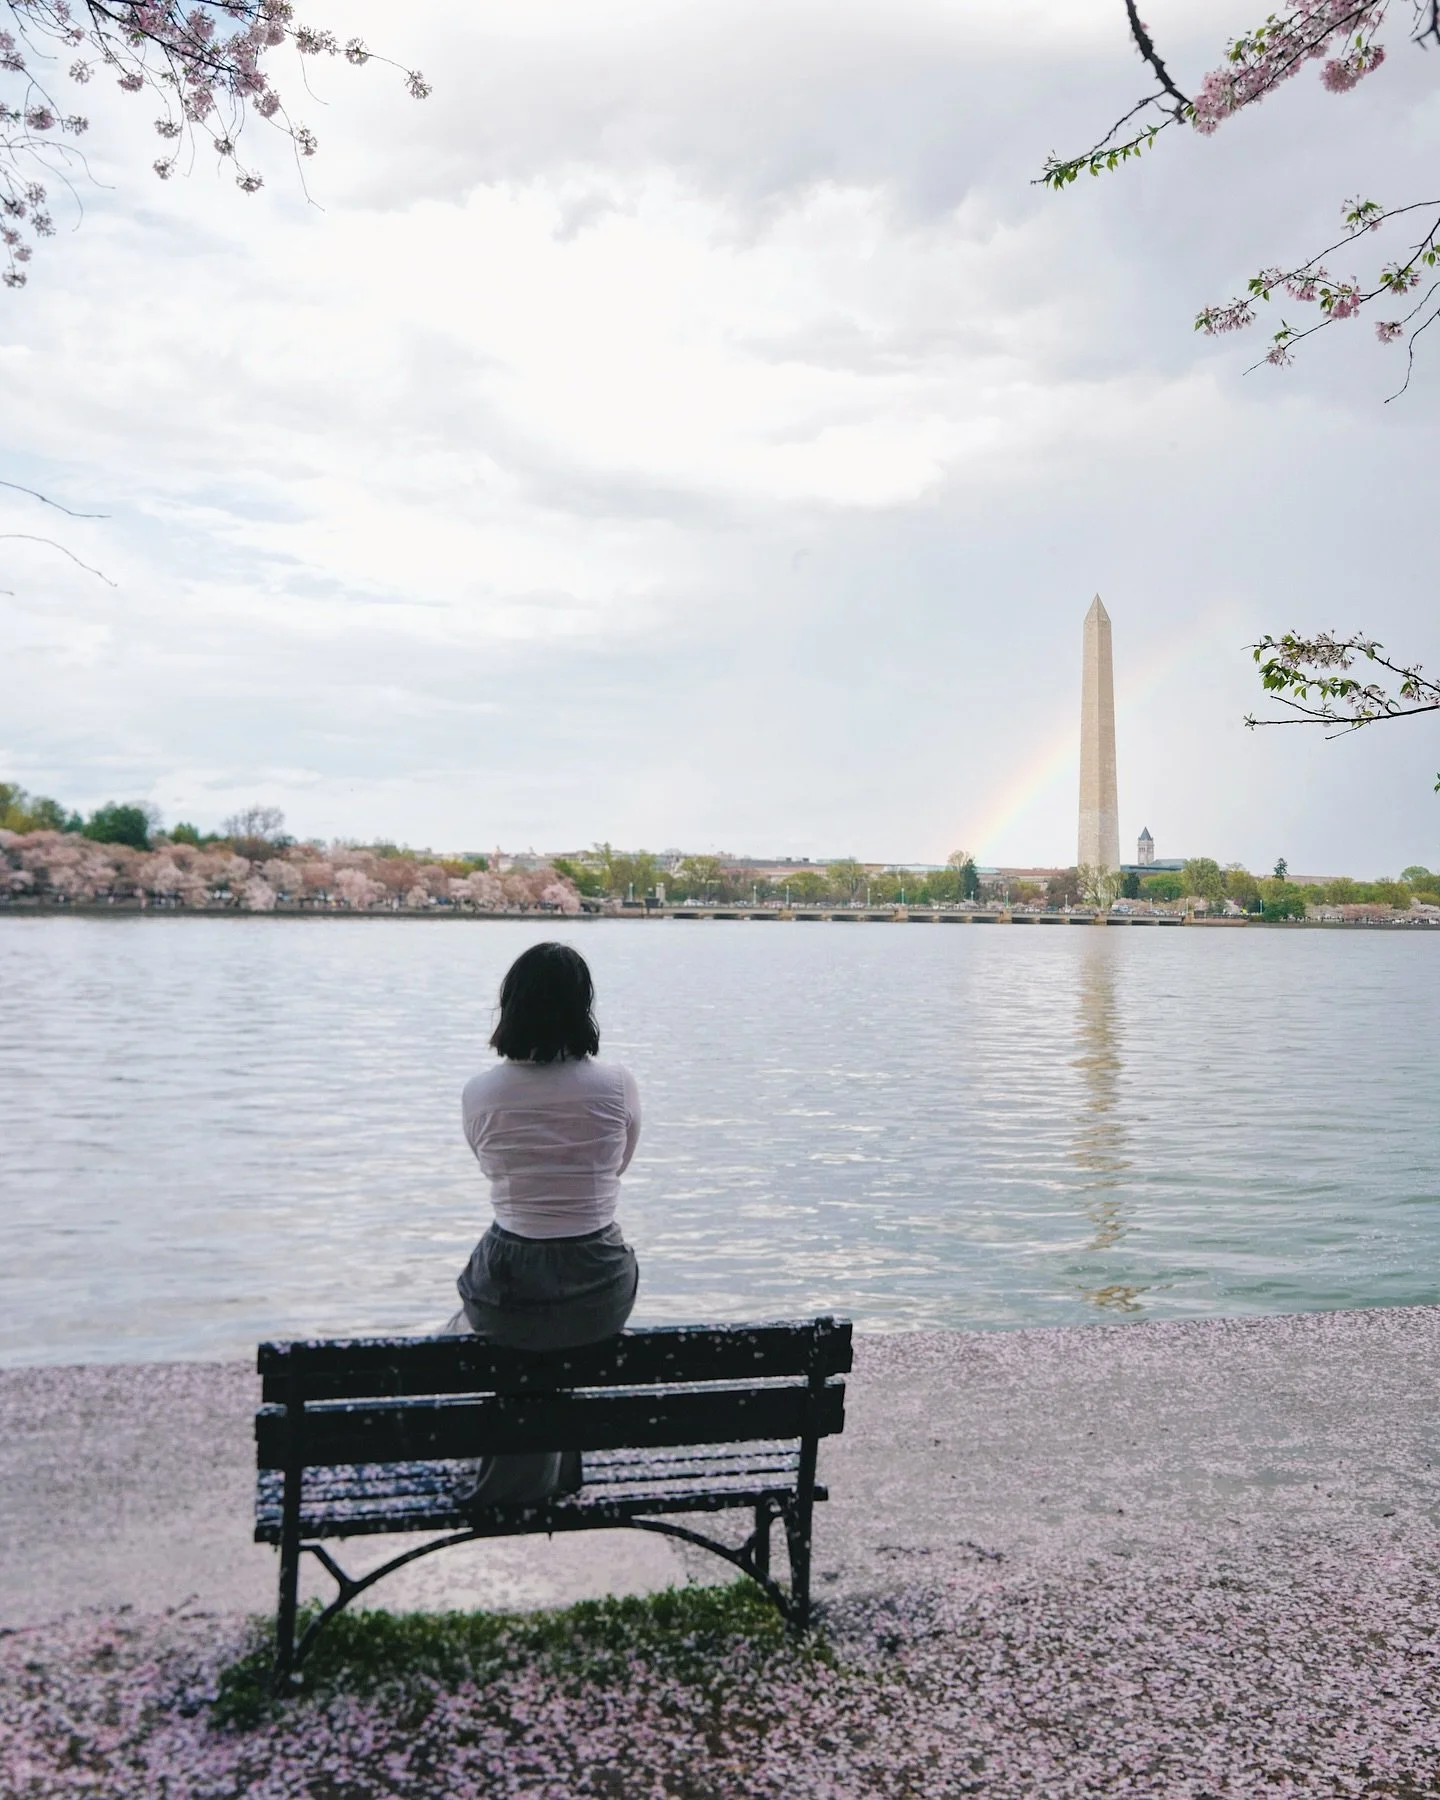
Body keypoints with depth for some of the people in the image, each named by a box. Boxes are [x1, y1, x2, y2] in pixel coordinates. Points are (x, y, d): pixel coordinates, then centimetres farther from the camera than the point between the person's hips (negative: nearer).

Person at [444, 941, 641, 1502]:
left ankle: (522, 1469, 41)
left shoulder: (481, 1093, -9)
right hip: (603, 1294, 1)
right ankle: (557, 1468, 47)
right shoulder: (617, 1085, -9)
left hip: (510, 1294, -1)